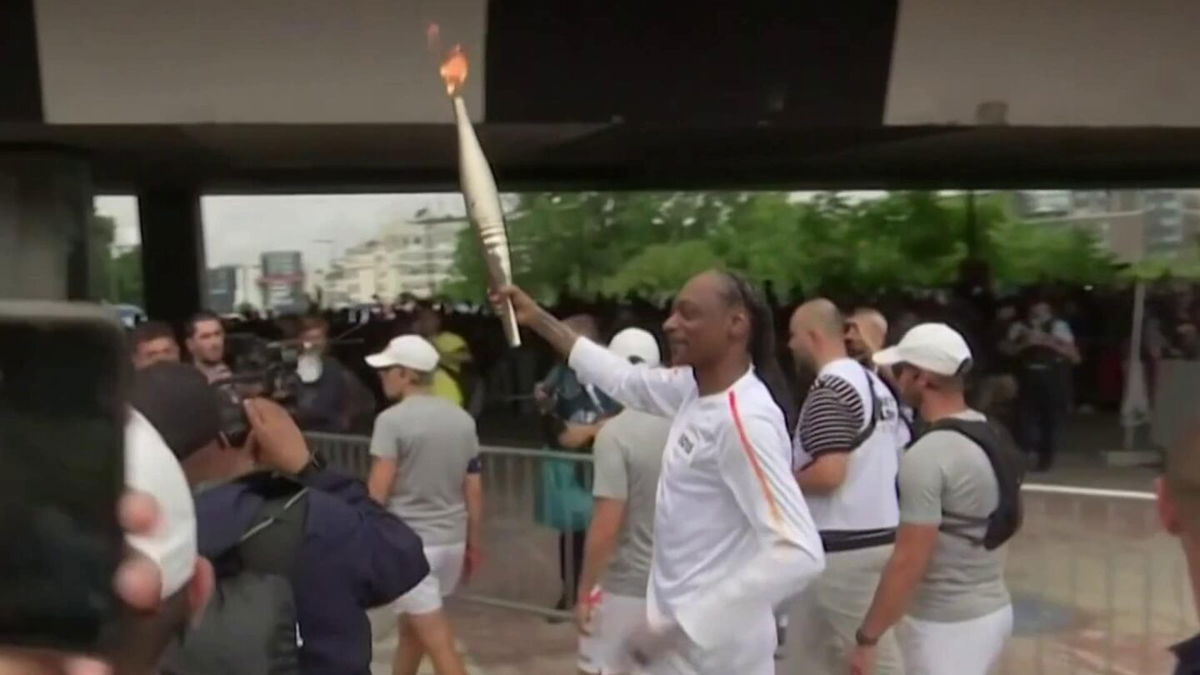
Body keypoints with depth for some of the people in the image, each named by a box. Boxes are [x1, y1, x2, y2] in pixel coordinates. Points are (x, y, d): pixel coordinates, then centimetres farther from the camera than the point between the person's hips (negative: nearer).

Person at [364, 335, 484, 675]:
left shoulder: (392, 420, -13)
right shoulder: (463, 420, 5)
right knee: (411, 626, 24)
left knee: (438, 642, -3)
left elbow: (378, 491, -15)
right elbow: (474, 489, 8)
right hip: (452, 540, 7)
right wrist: (475, 543, 17)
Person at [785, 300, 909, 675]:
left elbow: (827, 474, -25)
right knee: (808, 644, 19)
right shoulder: (874, 384, 13)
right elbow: (900, 457, 17)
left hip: (843, 545, -10)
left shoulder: (829, 391, -17)